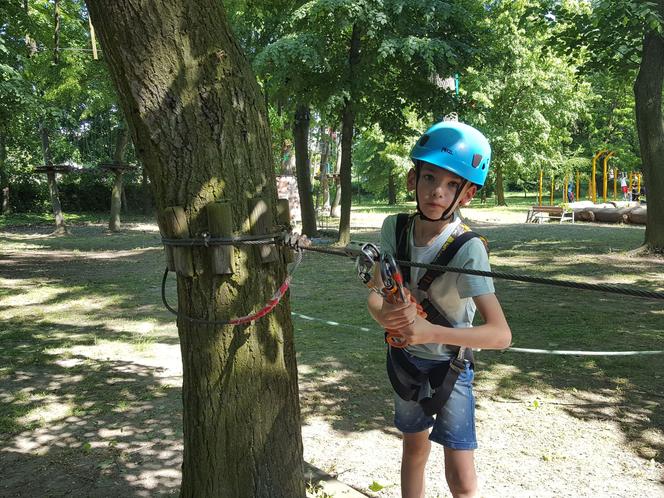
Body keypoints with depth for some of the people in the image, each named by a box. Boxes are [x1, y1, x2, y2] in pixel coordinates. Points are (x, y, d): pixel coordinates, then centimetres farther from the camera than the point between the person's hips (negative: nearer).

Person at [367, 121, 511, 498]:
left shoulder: (468, 249, -28)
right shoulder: (395, 228, -13)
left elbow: (501, 334, -33)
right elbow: (374, 297, -9)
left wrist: (431, 332, -45)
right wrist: (386, 314, -33)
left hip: (450, 364, -4)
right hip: (406, 356, 4)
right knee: (414, 447, 21)